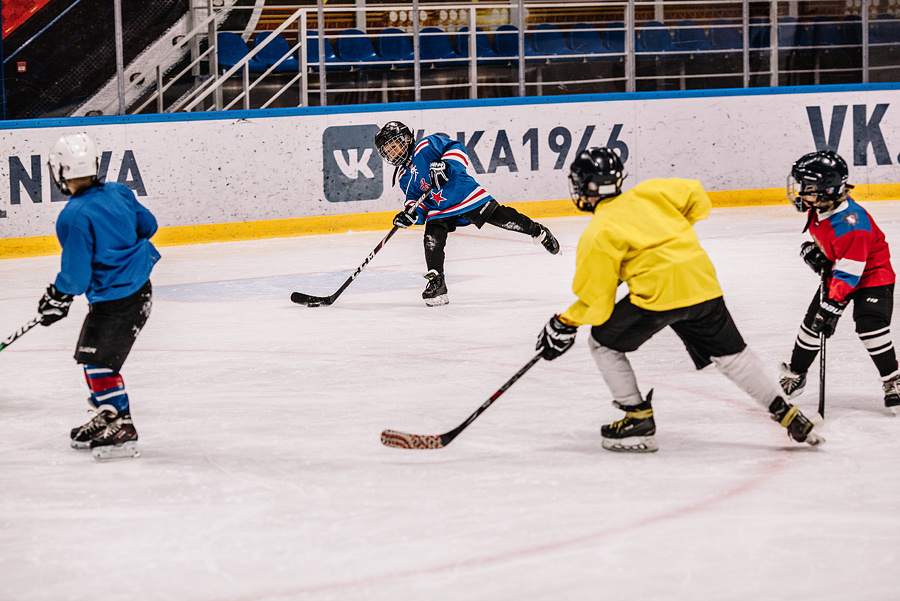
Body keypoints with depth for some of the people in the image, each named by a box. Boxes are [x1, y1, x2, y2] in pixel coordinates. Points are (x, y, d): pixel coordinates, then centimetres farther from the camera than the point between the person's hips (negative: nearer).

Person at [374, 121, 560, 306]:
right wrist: (411, 213, -7)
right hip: (439, 211, 5)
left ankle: (537, 231, 19)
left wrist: (446, 165, -35)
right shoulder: (404, 176, 8)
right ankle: (436, 285, -9)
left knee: (500, 217, -5)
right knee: (432, 241, -15)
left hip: (463, 193, -5)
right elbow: (414, 197, 14)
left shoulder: (426, 146, -12)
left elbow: (456, 148, -18)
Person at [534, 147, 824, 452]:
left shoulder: (597, 235, 3)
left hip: (657, 290, -6)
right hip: (701, 281, 6)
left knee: (603, 343, 14)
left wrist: (564, 324, 15)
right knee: (731, 352, 21)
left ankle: (639, 419, 11)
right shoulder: (646, 194, 17)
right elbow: (696, 196, 22)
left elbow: (595, 302, 1)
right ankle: (786, 413, 18)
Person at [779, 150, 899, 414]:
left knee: (870, 326, -22)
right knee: (812, 322, 5)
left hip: (871, 275, -8)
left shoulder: (850, 224, -36)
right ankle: (795, 373, 22)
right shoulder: (818, 208, -10)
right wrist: (813, 251, -3)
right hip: (834, 273, 8)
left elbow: (847, 274, -34)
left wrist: (832, 306, -34)